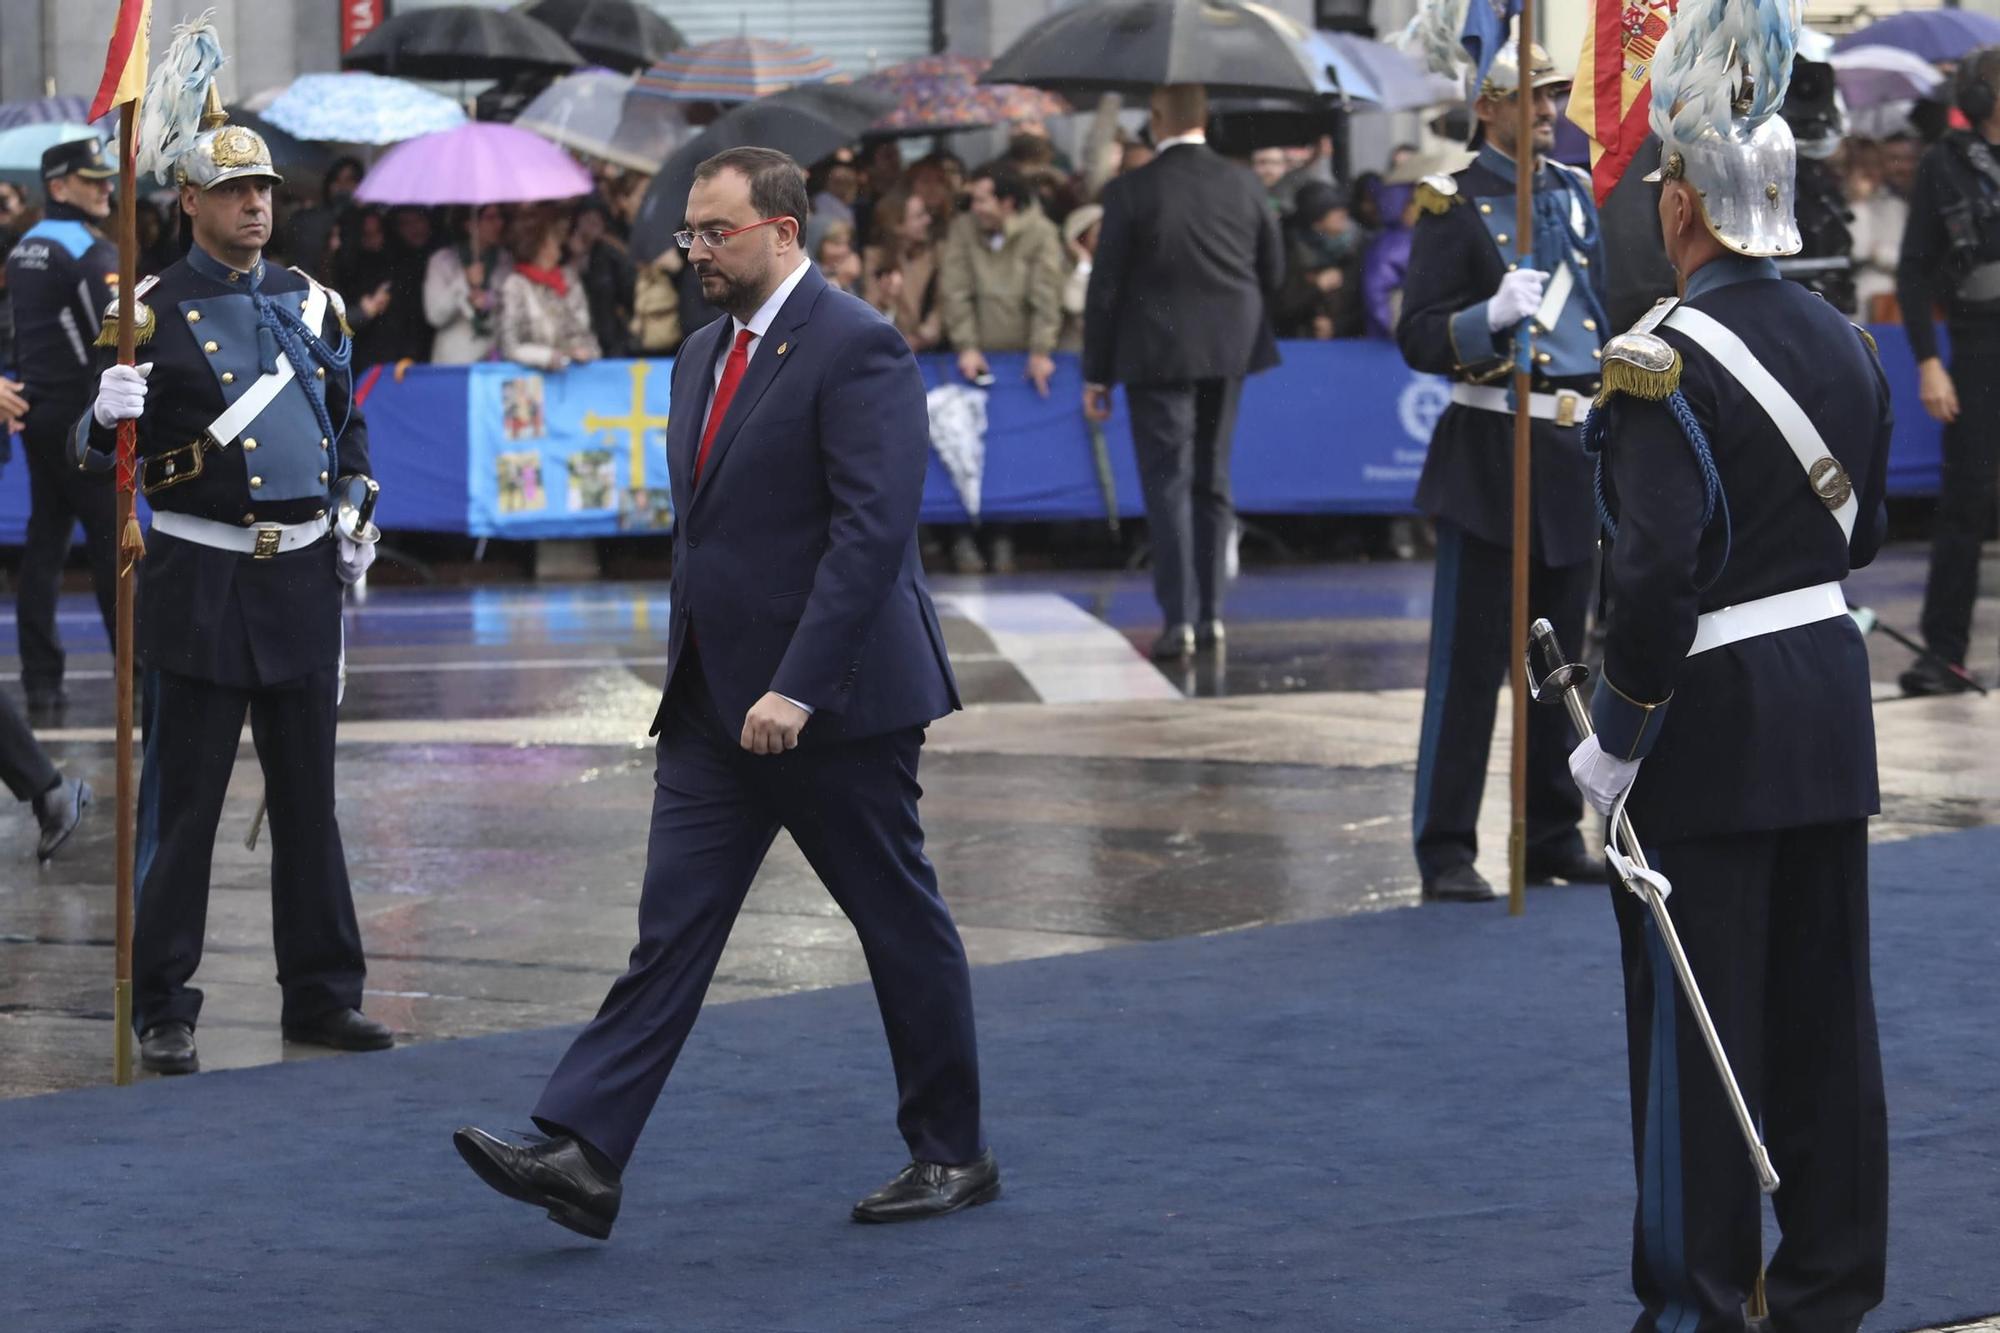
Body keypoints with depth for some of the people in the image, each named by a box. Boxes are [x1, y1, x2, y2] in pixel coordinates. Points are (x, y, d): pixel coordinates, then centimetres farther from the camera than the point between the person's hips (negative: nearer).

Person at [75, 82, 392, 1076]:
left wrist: (355, 521, 12)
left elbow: (345, 423, 23)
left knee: (308, 799, 10)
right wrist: (109, 416, -27)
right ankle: (164, 1012, 5)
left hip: (304, 575, 5)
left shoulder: (310, 303, 10)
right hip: (202, 580, -5)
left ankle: (322, 995, 18)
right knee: (182, 806, -1)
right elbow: (96, 452, -5)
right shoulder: (155, 314, -5)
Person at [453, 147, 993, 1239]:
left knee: (902, 927, 5)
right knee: (670, 930, -1)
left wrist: (797, 688, -25)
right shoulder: (705, 356, 14)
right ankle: (583, 1157, -9)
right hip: (716, 704, 8)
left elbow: (871, 528, -22)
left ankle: (952, 1155, 18)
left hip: (835, 700, -8)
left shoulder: (855, 350, -14)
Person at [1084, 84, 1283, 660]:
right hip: (1228, 352, 4)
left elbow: (1105, 286, -8)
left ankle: (1179, 618, -8)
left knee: (1167, 483, 0)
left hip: (1158, 353, -4)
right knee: (1211, 482, 14)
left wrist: (1096, 374, -1)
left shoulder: (1131, 191, -11)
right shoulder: (1242, 184, 0)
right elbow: (1273, 272, 8)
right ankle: (1209, 613, 18)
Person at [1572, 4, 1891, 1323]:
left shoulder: (1665, 361, -18)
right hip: (1832, 699, 7)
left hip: (1713, 719, -7)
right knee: (1825, 1004, 13)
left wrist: (1617, 738, -14)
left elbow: (1658, 571, -23)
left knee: (1697, 1013, 3)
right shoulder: (1848, 344, 5)